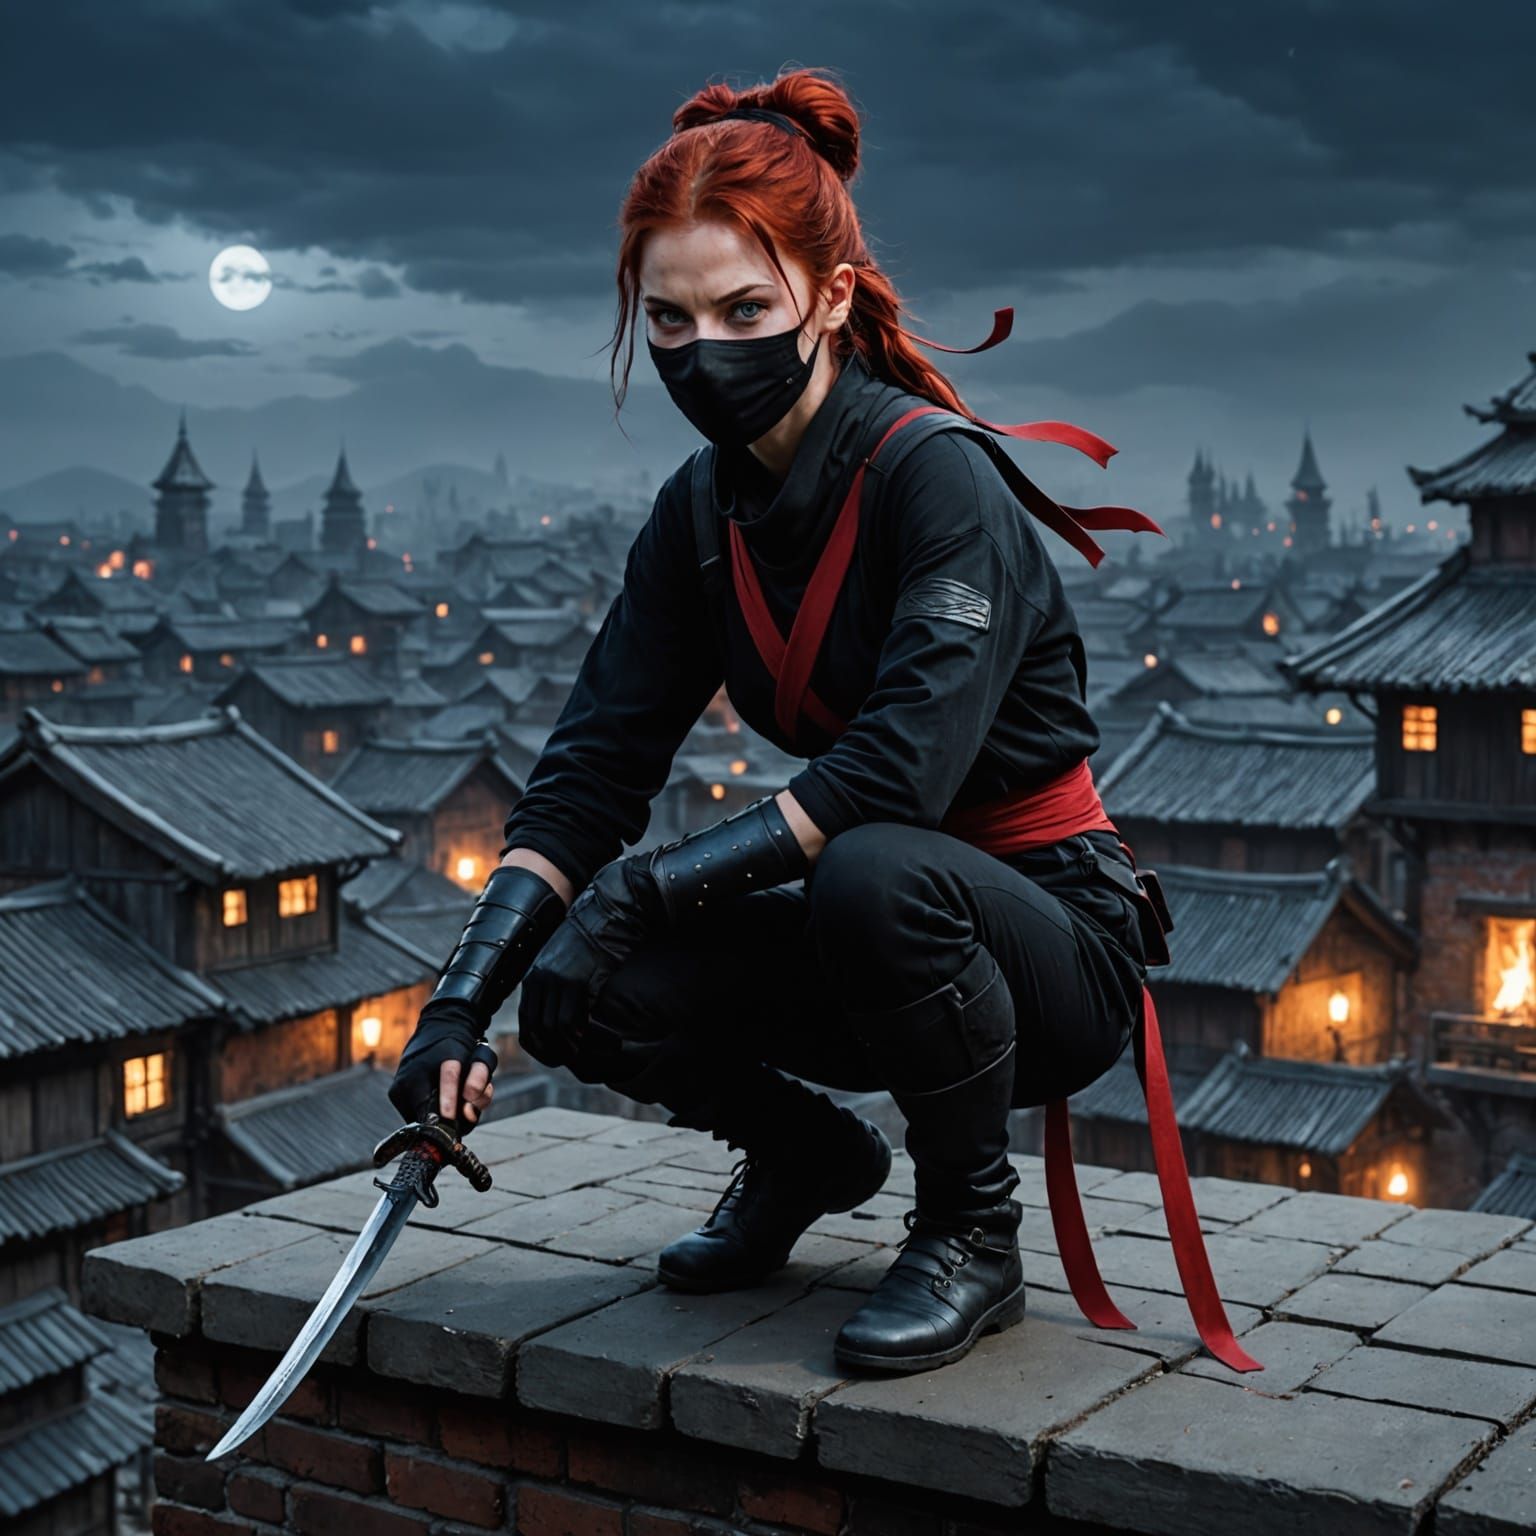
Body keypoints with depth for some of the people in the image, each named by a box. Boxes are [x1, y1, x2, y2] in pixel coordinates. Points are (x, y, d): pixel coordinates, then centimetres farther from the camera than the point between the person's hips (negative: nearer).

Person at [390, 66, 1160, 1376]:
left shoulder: (940, 478, -21)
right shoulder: (703, 513, -1)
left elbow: (900, 771, -32)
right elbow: (588, 771, -5)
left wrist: (668, 880, -30)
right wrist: (463, 999, -17)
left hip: (1052, 935, -6)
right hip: (867, 926, 6)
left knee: (873, 878, -38)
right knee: (578, 988, -15)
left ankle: (975, 1232, -9)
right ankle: (807, 1155, 16)